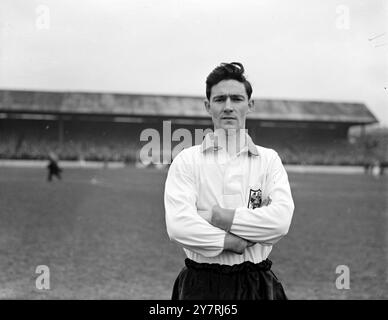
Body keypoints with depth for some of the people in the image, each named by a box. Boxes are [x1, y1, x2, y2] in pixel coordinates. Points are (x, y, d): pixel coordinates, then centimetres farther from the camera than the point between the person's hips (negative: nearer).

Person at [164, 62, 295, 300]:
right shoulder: (187, 160, -1)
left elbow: (281, 220, -13)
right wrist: (232, 242, -15)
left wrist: (215, 216, -14)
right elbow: (178, 226, -14)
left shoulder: (269, 160, 3)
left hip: (256, 286, 1)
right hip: (200, 286, -1)